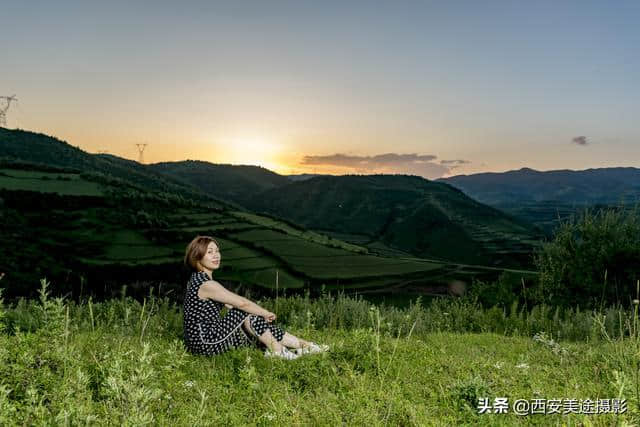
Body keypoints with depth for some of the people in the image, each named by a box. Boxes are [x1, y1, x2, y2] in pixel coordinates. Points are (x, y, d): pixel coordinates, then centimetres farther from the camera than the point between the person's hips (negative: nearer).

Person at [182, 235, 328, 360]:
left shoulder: (199, 279, 11)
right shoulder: (207, 284, -21)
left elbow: (232, 304, 13)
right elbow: (241, 303, -19)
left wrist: (262, 314, 5)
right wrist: (266, 313, -4)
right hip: (205, 343, -9)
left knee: (260, 324, 5)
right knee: (247, 312, -13)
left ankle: (303, 345, 10)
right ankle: (276, 350, -1)